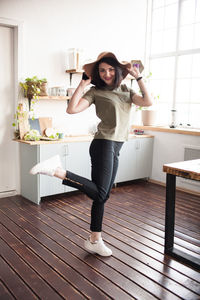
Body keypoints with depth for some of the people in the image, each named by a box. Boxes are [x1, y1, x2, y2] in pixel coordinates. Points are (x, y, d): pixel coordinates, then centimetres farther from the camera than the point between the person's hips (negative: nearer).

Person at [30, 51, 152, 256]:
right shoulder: (96, 92, -1)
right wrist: (83, 82, -11)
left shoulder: (126, 91, 16)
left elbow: (148, 102, 2)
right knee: (99, 193, -20)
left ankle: (94, 240, 18)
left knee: (102, 196, 9)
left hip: (115, 148, 6)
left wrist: (138, 77, 2)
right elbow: (71, 109, -14)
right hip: (104, 144, -6)